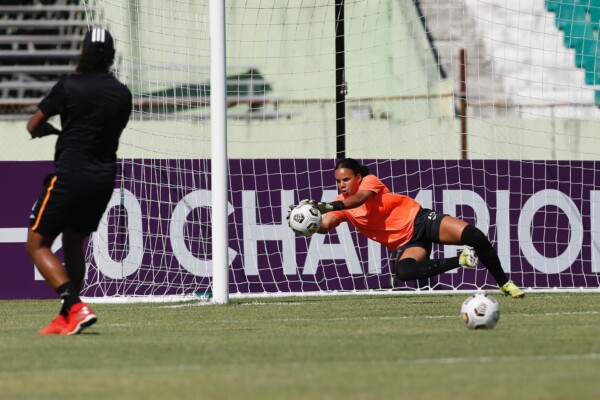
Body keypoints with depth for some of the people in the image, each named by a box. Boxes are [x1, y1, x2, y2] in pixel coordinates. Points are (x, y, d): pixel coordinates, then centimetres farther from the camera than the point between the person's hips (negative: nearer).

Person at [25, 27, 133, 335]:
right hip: (104, 178, 6)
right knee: (73, 245, 22)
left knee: (37, 245, 1)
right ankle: (66, 320, 21)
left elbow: (34, 126, -1)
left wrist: (50, 130, 23)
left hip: (70, 175, -6)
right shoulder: (122, 94, 5)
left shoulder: (69, 87, -10)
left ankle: (76, 308, -16)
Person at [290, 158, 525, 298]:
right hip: (406, 244, 3)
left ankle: (504, 284, 1)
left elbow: (359, 198, -33)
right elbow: (326, 224, -18)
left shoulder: (370, 181, -11)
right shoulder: (341, 204, 0)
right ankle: (459, 261, -10)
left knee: (475, 237, -22)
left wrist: (329, 207, -48)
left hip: (419, 219, -3)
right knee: (403, 271, -33)